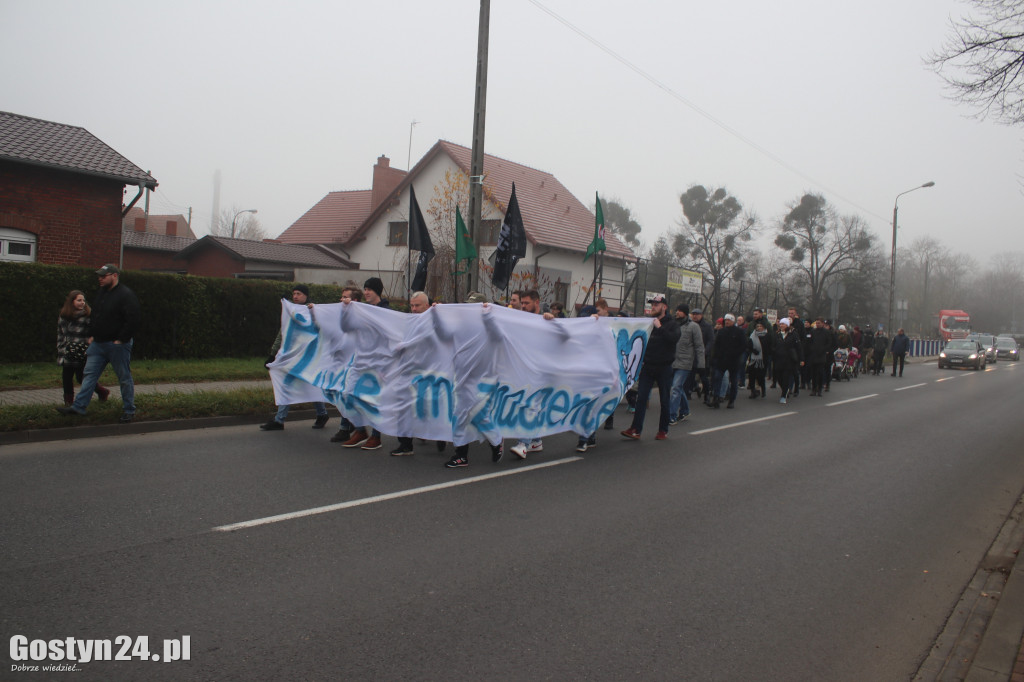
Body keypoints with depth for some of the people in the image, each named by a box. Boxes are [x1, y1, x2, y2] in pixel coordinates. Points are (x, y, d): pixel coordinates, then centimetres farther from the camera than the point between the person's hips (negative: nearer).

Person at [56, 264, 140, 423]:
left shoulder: (126, 295, -14)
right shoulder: (101, 292, 13)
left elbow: (132, 320, -19)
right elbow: (94, 316, 23)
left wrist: (120, 340, -18)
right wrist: (92, 335, 14)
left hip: (118, 345, -8)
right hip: (98, 343, 8)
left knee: (124, 378, 2)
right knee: (89, 374, 7)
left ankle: (129, 411, 12)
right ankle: (78, 407, 10)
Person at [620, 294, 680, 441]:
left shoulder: (671, 324, -1)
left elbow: (674, 339, -20)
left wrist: (660, 328, -22)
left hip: (664, 368, -3)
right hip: (648, 366, 3)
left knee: (665, 400, 6)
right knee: (641, 398, -4)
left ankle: (663, 430, 17)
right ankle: (636, 430, -4)